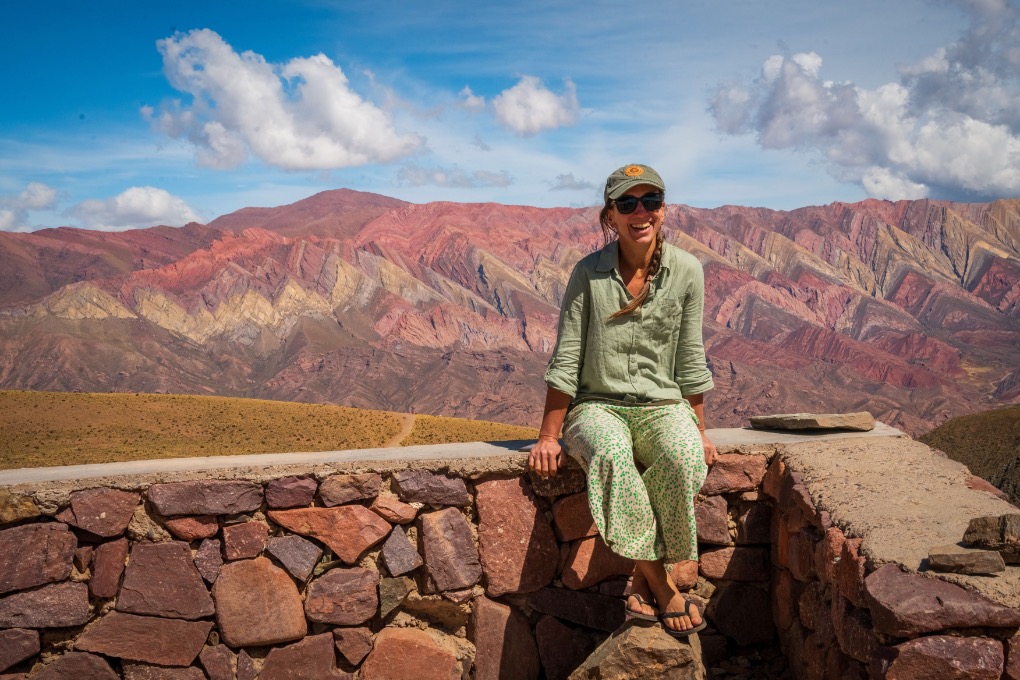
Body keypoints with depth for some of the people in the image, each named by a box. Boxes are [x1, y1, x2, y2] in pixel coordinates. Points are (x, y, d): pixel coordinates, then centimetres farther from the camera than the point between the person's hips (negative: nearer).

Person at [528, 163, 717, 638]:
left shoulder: (686, 271, -1)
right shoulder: (588, 273, -4)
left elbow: (690, 359, 6)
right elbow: (566, 360, -3)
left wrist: (700, 431, 5)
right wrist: (549, 436, -6)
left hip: (662, 406, 1)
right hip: (598, 406, -1)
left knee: (685, 459, -34)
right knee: (611, 456, -37)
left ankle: (643, 573, -12)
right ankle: (660, 583, -21)